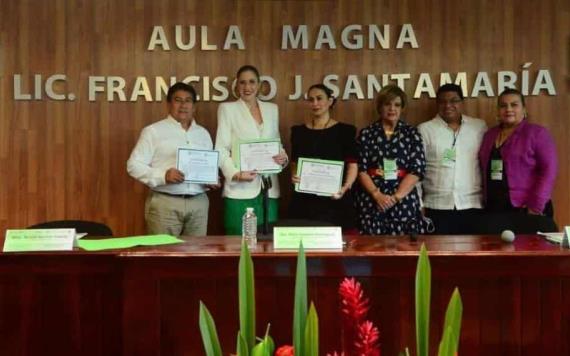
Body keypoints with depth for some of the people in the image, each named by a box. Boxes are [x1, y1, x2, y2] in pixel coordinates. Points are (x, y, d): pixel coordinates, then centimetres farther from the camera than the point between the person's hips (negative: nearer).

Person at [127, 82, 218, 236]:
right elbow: (134, 165, -4)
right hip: (165, 203, -4)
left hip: (198, 203, 5)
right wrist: (162, 176, -19)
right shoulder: (153, 131, 0)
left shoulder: (203, 133, 16)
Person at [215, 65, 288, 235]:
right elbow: (221, 149, -2)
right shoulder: (227, 108, 4)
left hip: (269, 189, 4)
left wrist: (283, 157, -3)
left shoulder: (272, 109, 15)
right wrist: (235, 174, -18)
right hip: (240, 189, -3)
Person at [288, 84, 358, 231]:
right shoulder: (298, 131, 9)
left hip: (335, 201, -2)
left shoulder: (344, 131, 1)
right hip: (305, 200, 2)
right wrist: (294, 175, -5)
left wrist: (345, 187, -18)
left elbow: (352, 165, -2)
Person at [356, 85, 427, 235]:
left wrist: (396, 196, -12)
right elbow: (361, 169, 0)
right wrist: (377, 194, -13)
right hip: (370, 202, 0)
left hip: (404, 203, 0)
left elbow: (417, 169, -2)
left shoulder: (411, 134, 6)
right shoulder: (366, 134, 5)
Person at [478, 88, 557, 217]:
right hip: (494, 208, 5)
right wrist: (485, 200, 1)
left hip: (525, 209, -5)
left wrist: (536, 206, -16)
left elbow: (548, 169, -11)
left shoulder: (537, 133, -3)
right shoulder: (489, 135, 12)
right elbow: (485, 170, 11)